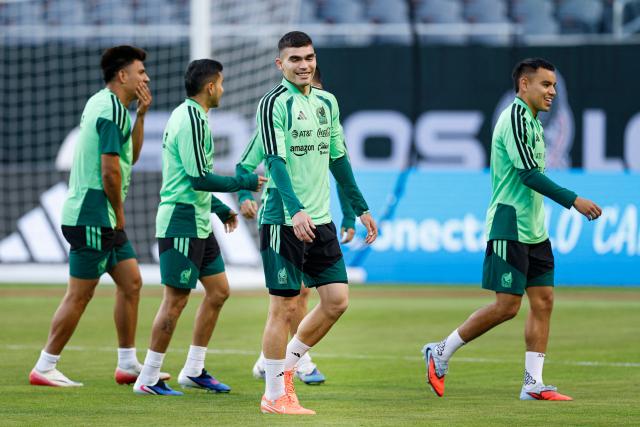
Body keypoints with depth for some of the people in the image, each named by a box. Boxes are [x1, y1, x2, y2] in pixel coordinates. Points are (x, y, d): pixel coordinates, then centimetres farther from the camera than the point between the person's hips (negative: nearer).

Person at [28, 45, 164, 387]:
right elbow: (110, 170, -21)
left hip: (104, 219, 10)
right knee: (79, 294, -6)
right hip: (92, 215, -10)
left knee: (131, 282, 12)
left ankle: (128, 365, 16)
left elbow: (131, 156, 24)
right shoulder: (111, 109, -16)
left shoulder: (104, 104, 16)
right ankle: (44, 368, 0)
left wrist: (141, 114, 14)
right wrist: (119, 214, -10)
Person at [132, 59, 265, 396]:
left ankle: (194, 370, 17)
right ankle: (148, 379, -2)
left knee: (218, 290, 12)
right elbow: (199, 178, -20)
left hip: (197, 223, 10)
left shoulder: (185, 115, 16)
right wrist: (245, 183, -11)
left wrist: (220, 209, 24)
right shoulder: (193, 121, -16)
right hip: (181, 223, -10)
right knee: (176, 299, -7)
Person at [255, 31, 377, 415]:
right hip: (284, 221, -7)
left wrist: (360, 207, 21)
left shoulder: (327, 102, 13)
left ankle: (287, 364, 20)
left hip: (320, 220, 7)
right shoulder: (274, 103, -10)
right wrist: (296, 210, -32)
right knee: (285, 307, -4)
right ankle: (275, 395, 4)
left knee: (337, 299, 2)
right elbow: (275, 160, -20)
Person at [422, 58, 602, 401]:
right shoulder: (515, 117, -14)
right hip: (510, 227, -10)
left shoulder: (532, 121, 16)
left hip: (534, 229, 10)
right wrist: (573, 201, -22)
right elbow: (529, 174, -21)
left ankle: (533, 383, 3)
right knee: (507, 305, -10)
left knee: (543, 301, 3)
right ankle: (441, 352, 4)